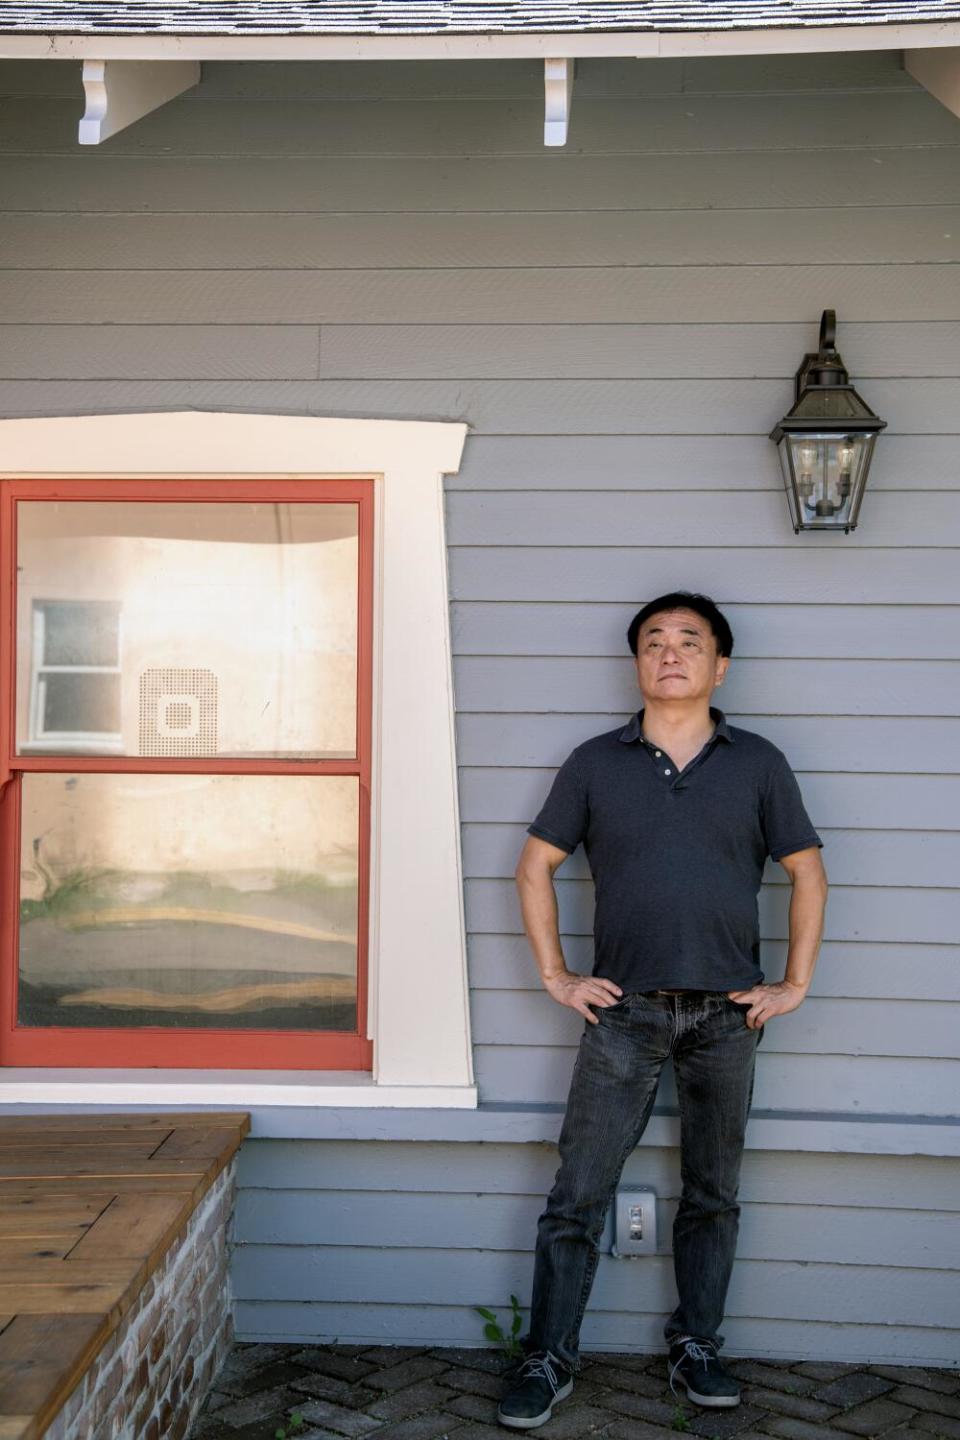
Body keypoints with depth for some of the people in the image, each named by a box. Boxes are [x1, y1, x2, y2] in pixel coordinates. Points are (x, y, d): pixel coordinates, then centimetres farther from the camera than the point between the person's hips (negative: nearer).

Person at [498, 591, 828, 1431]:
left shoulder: (757, 763, 4)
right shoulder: (596, 763, 3)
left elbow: (808, 874, 8)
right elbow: (536, 866, 7)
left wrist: (795, 984, 3)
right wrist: (555, 975, 1)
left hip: (727, 1014, 1)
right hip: (625, 1011, -1)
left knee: (713, 1194, 12)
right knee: (579, 1194, 0)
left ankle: (697, 1348, 28)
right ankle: (550, 1359, 11)